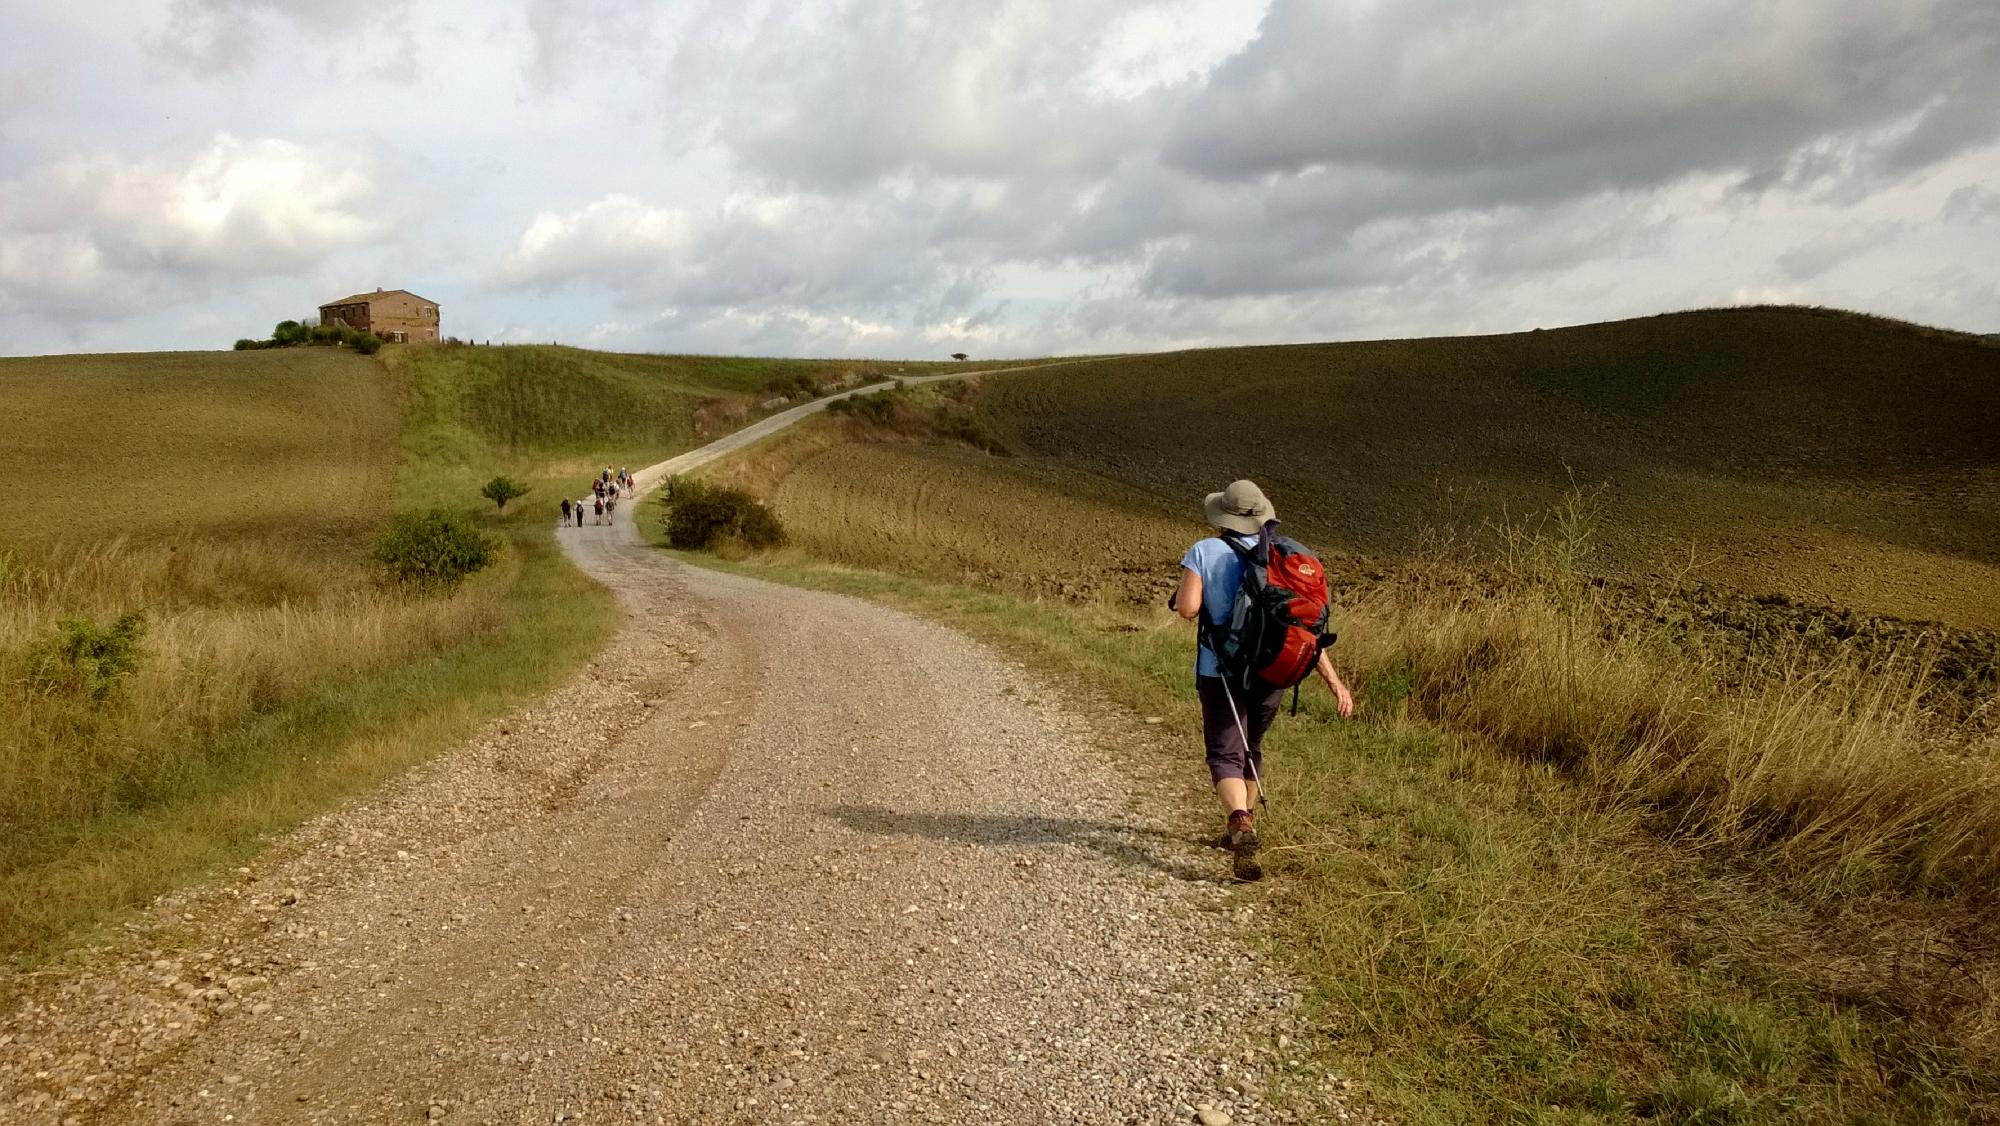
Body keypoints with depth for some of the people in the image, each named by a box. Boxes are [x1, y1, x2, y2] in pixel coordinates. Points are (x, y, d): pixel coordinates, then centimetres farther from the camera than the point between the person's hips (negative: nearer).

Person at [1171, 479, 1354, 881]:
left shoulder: (1204, 551, -7)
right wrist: (1334, 682, -4)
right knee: (1250, 748, 23)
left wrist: (1179, 598, 6)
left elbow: (1187, 608, -19)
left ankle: (1241, 824, -30)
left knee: (1225, 755, -4)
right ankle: (1244, 827, 36)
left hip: (1221, 672, -4)